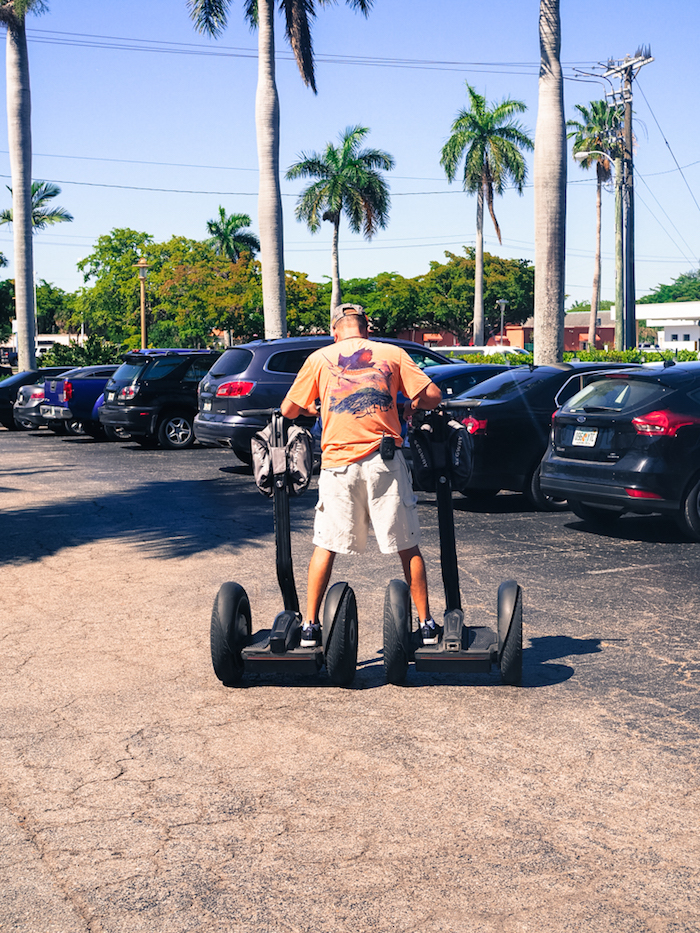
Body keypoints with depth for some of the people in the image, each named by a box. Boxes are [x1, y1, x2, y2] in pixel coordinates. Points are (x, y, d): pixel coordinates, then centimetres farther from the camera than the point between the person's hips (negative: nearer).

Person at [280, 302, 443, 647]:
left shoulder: (320, 358, 8)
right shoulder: (392, 354, 7)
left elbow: (288, 410, 10)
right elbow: (432, 394, 2)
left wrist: (311, 409, 31)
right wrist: (412, 407, 22)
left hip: (339, 462, 0)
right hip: (385, 461, 0)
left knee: (326, 545, 11)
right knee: (407, 546, 9)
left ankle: (310, 626, 10)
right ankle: (426, 625, 14)